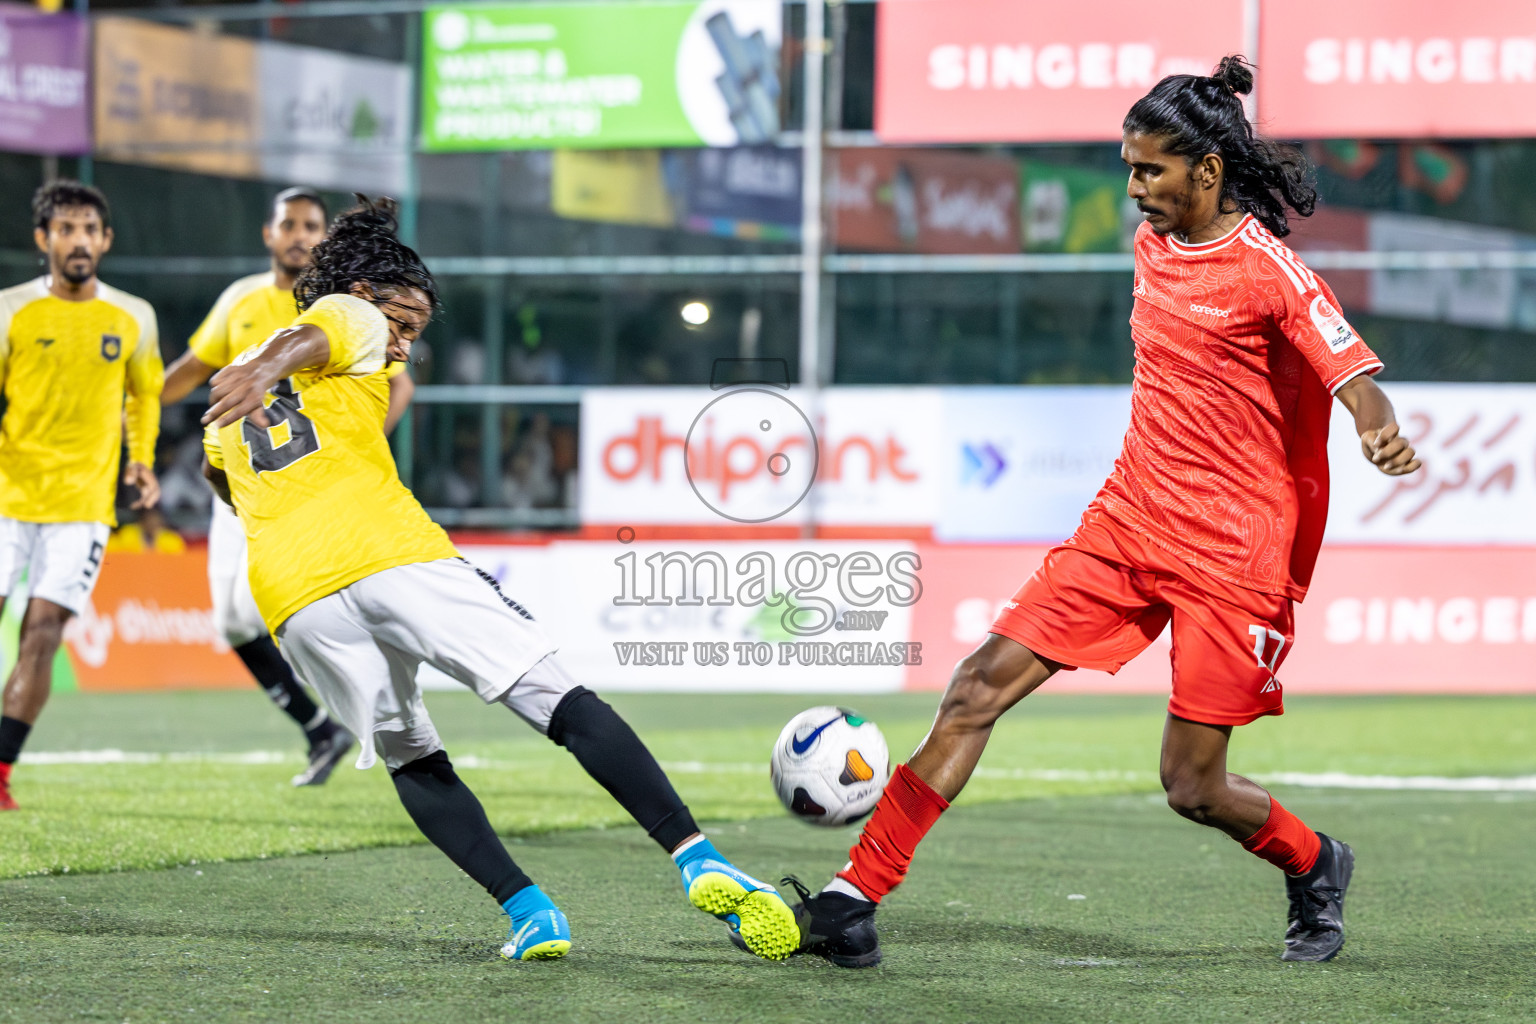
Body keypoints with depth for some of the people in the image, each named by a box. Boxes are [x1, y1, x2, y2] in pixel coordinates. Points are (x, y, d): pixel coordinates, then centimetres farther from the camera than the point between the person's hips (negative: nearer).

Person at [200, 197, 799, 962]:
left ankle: (527, 912, 1)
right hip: (390, 550, -5)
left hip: (293, 597, 5)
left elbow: (218, 474, 46)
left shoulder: (229, 391, 31)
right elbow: (301, 341, -9)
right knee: (560, 700, -3)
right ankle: (697, 859, -14)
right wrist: (264, 373, -30)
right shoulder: (347, 320, 14)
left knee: (411, 759, 18)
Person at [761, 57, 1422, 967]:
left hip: (1230, 555, -7)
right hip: (1127, 524, 7)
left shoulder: (1268, 270, -13)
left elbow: (1354, 373, -23)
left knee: (1193, 787, -3)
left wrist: (1381, 433, -45)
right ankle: (856, 900, -5)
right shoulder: (1155, 242, 9)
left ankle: (1316, 867, 30)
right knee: (981, 687, -6)